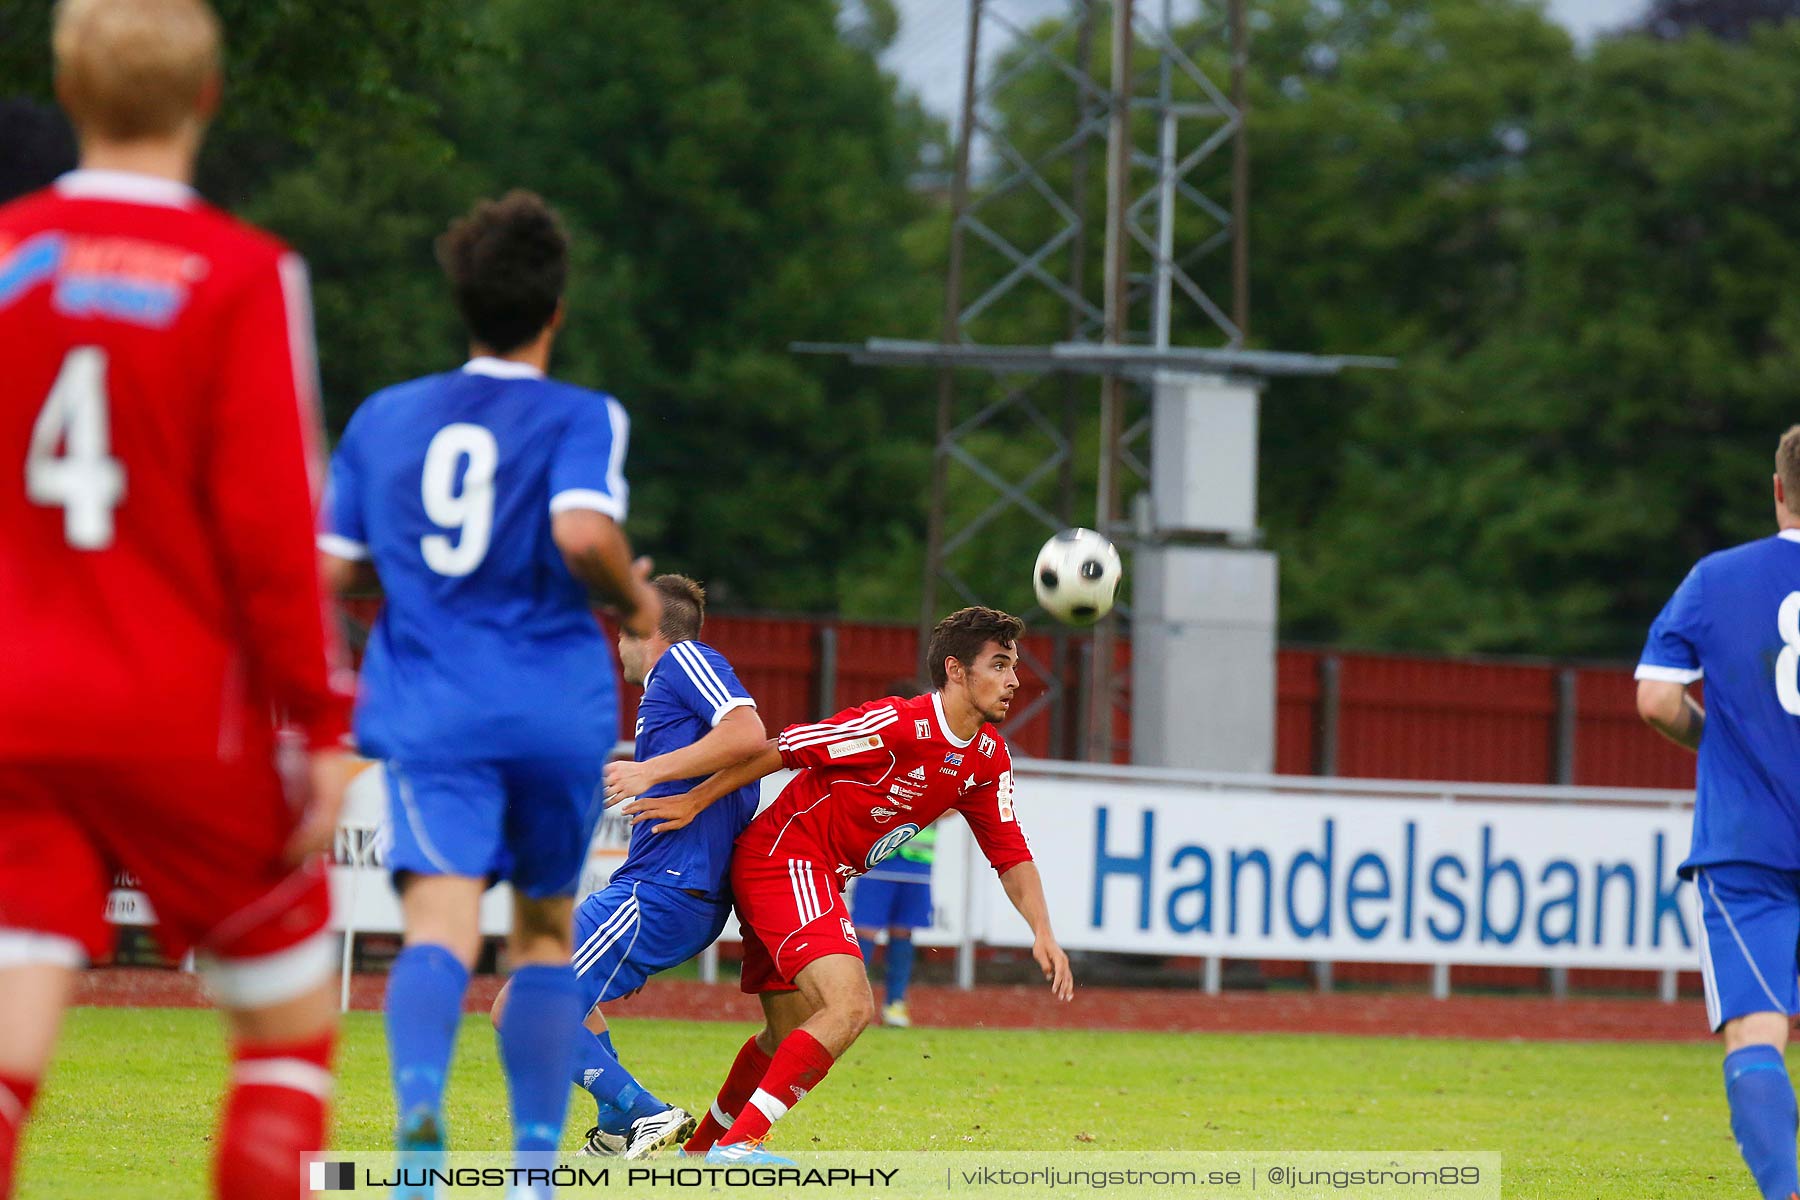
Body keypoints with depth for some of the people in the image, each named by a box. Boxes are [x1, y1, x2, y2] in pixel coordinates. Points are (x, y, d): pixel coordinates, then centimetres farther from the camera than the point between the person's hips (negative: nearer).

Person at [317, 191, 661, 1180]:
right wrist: (637, 600, 0)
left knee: (439, 923, -16)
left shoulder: (384, 418, 11)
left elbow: (332, 571, 12)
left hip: (430, 717, 1)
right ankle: (535, 1162, 15)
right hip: (558, 710, -1)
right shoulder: (579, 418, 0)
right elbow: (582, 533, -19)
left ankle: (419, 1100, -45)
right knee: (546, 931, 18)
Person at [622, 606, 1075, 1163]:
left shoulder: (989, 757, 4)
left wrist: (1043, 932, -3)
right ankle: (737, 1143, -24)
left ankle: (701, 1148, 35)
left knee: (789, 1037, 18)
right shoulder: (897, 725, -22)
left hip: (817, 880, 10)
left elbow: (1010, 852, 11)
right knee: (850, 1006, -24)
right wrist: (693, 802, -13)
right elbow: (780, 750, -17)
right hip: (785, 858, -10)